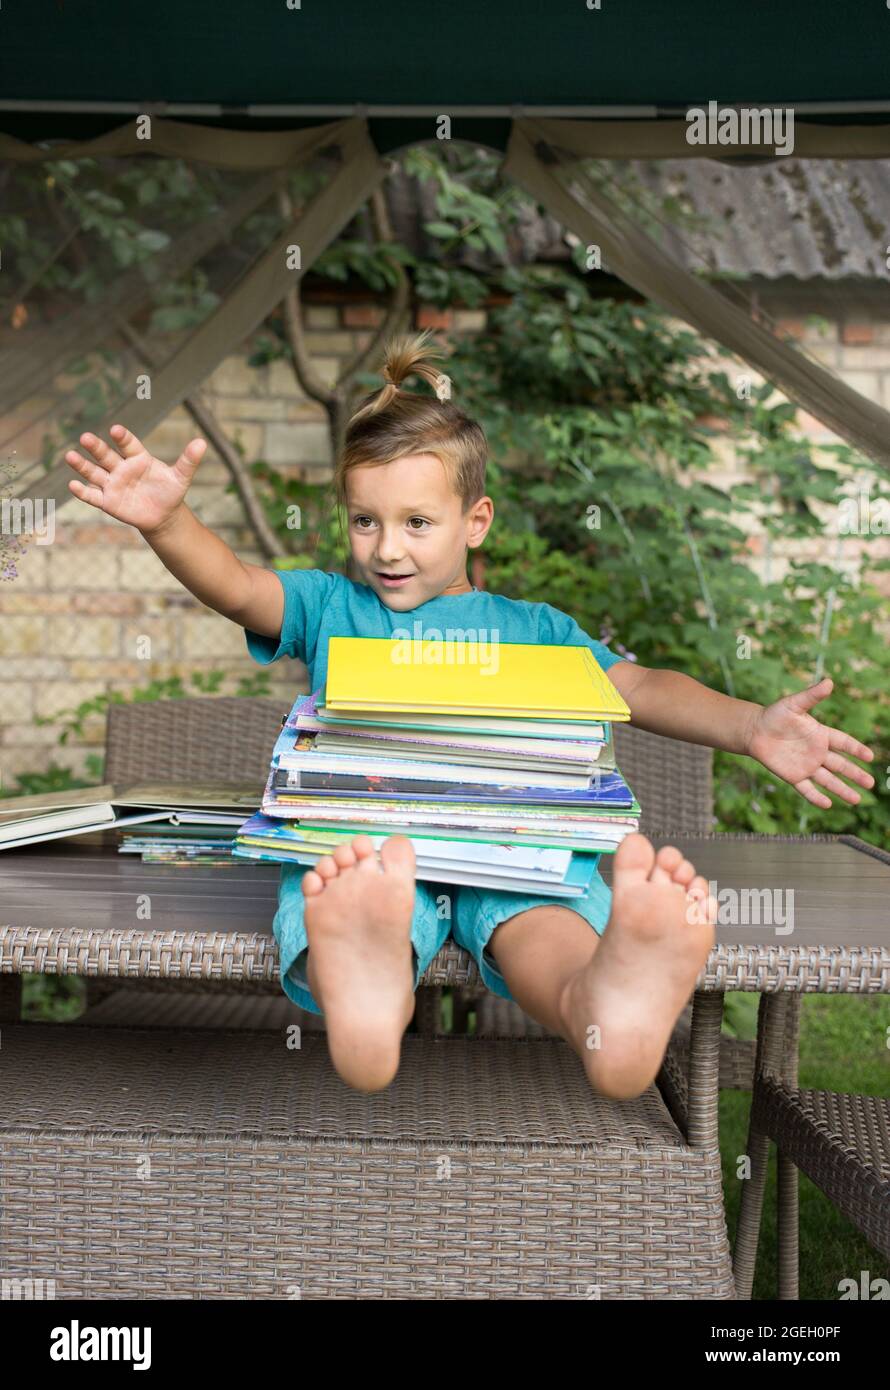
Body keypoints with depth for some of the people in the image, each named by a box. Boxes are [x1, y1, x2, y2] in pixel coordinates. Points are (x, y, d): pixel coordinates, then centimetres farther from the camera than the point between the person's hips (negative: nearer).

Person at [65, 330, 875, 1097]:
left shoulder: (529, 626, 28)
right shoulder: (328, 605, 27)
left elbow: (636, 687, 15)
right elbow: (237, 587, 9)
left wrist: (750, 726, -3)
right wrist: (168, 523, -14)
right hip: (359, 832, 0)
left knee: (543, 918, -37)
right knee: (339, 894, -39)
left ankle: (600, 1004, -69)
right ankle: (364, 995, -72)